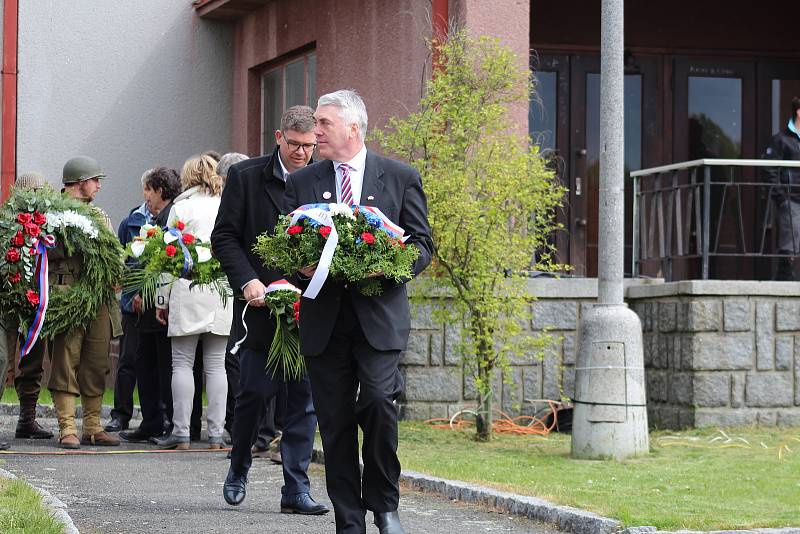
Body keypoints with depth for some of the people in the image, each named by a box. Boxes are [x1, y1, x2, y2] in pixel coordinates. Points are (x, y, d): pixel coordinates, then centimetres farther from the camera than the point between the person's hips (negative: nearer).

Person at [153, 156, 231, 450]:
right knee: (216, 365, 5)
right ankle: (216, 433, 3)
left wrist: (162, 300, 4)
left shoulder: (182, 208, -1)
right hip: (224, 293, 4)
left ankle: (181, 432, -3)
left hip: (188, 292, -4)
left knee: (182, 363, 0)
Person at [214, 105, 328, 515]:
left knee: (304, 399, 1)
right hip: (261, 306, -2)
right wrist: (247, 280, -12)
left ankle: (296, 489, 4)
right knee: (255, 391, 1)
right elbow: (224, 236, 0)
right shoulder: (245, 177, 2)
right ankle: (238, 470, 24)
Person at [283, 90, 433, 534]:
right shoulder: (301, 183, 11)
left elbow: (422, 244, 6)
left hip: (379, 317, -3)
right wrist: (301, 266, -10)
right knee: (335, 424, 3)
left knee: (378, 402, -19)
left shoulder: (400, 178, 6)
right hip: (323, 320, 3)